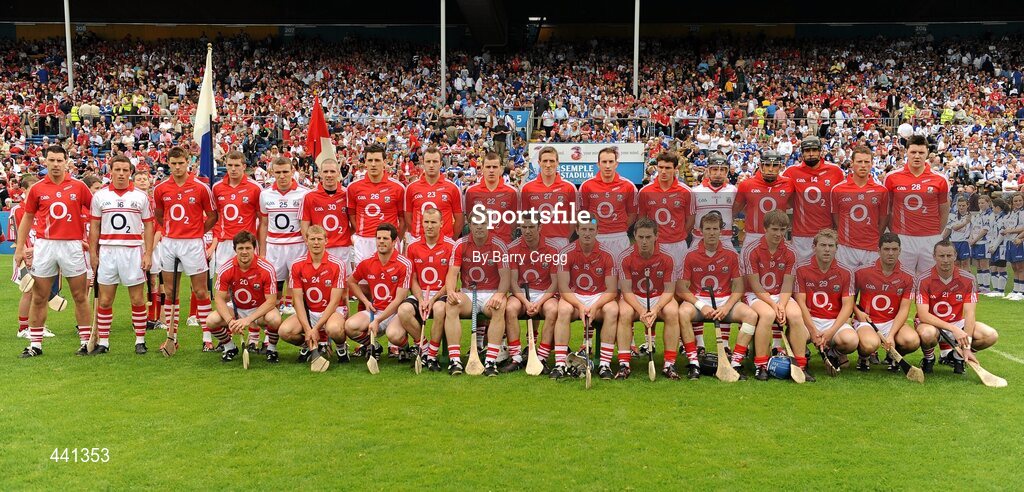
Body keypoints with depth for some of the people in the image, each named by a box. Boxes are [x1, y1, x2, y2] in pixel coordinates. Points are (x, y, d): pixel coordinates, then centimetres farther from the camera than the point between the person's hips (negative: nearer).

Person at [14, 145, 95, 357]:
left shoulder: (78, 186, 0)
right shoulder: (37, 189, 4)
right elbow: (27, 219, 12)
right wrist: (19, 249, 9)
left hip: (72, 245, -1)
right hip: (44, 245, 1)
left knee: (80, 296, 4)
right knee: (39, 298, 6)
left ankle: (86, 341, 13)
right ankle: (35, 344, 15)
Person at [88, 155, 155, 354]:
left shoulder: (141, 196, 5)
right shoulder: (100, 196, 7)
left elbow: (148, 226, 5)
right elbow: (94, 227, 9)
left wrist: (148, 253, -2)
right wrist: (93, 253, 3)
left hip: (133, 252, -1)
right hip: (107, 252, 1)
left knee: (137, 299, 2)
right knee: (104, 300, 4)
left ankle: (140, 340, 11)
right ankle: (103, 342, 12)